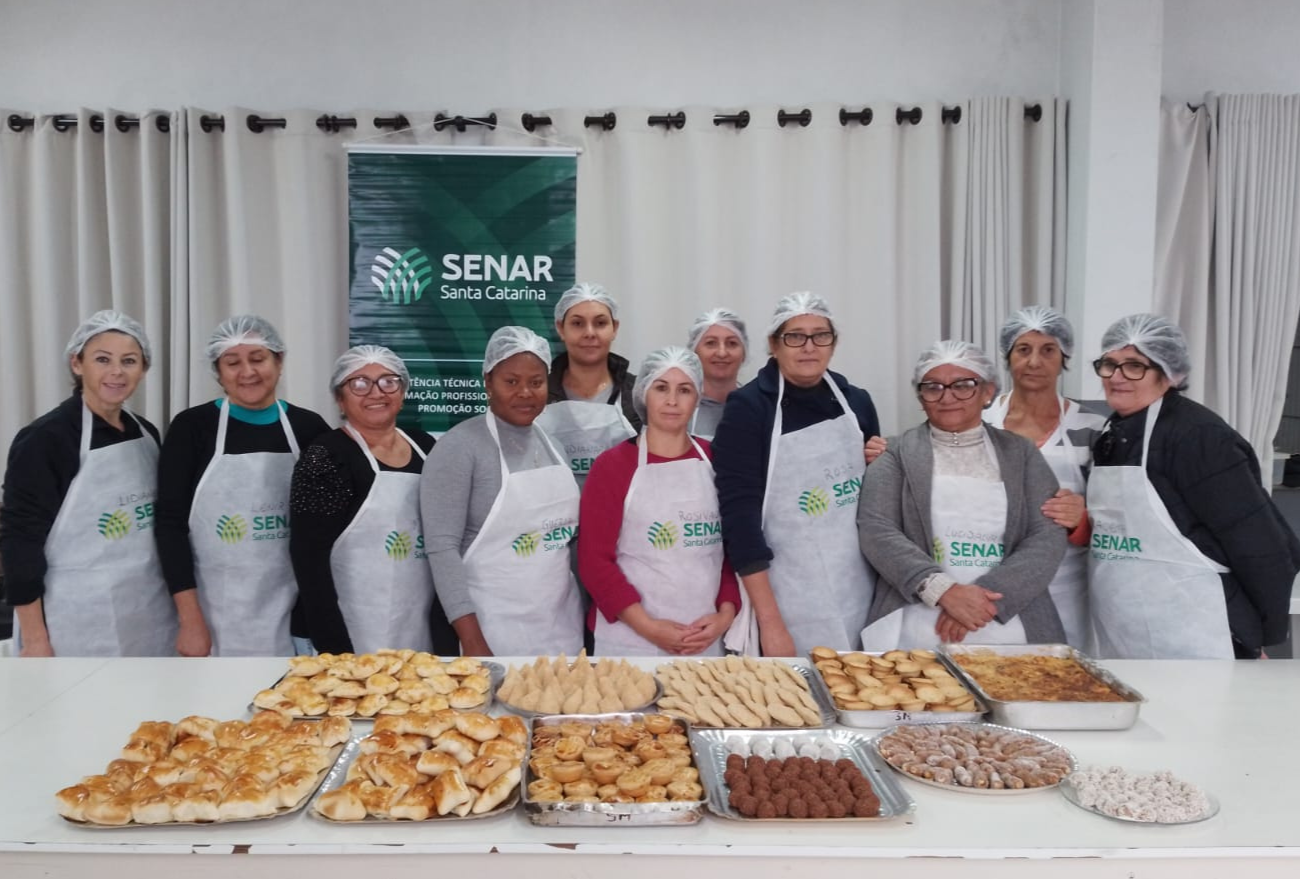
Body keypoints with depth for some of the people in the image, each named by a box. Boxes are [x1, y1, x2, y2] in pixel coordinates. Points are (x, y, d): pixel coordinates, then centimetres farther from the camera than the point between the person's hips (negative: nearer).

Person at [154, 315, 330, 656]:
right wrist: (190, 620, -9)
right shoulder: (192, 427, -1)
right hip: (215, 616, -1)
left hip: (295, 614, 2)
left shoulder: (309, 428, 3)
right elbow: (171, 523, -3)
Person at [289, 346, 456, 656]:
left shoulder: (425, 447, 6)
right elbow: (309, 557, -14)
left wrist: (450, 622, 7)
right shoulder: (327, 457, -11)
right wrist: (335, 650, -19)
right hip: (357, 643, -5)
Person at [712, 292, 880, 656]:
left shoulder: (856, 401, 5)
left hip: (858, 593, 4)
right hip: (787, 600, -4)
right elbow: (740, 514, -14)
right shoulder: (747, 408, -9)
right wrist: (769, 622, -17)